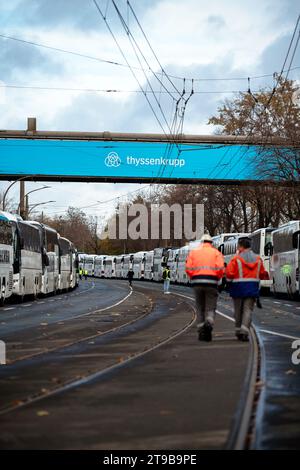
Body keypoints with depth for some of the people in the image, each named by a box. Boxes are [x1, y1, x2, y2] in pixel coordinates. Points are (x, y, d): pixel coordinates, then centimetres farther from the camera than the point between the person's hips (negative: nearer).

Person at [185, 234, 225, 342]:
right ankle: (209, 323, -26)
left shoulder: (193, 252, 11)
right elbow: (220, 268, -7)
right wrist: (218, 279, 10)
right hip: (211, 283, -2)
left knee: (200, 308, 14)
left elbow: (188, 268, 1)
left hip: (197, 282, 2)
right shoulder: (216, 252, 7)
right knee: (210, 308, 3)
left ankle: (201, 332, 12)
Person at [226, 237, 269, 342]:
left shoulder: (236, 259, -9)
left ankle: (238, 330, 20)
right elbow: (263, 274, 9)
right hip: (252, 288, 2)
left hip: (238, 287, -2)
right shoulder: (258, 259, 4)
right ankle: (244, 330, -15)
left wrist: (229, 281, 7)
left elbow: (229, 273, -12)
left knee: (238, 310, 12)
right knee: (248, 310, 0)